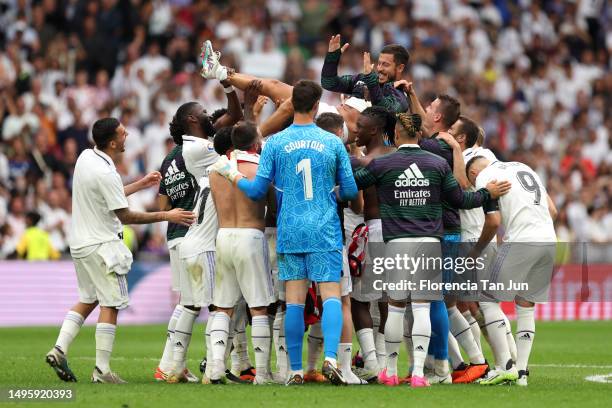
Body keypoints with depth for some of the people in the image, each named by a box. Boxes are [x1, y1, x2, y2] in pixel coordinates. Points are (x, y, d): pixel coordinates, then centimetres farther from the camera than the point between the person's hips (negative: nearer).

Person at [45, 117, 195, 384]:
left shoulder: (85, 158, 7)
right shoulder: (106, 173, -22)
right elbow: (125, 216, -17)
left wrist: (140, 185, 23)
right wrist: (166, 216, -13)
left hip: (80, 244, 9)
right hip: (101, 246, -9)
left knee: (88, 300, 20)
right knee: (110, 305, -3)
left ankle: (59, 349, 9)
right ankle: (102, 370, -5)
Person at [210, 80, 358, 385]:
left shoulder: (275, 143, -1)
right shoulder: (332, 143, 1)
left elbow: (257, 190, 0)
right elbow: (350, 191, 4)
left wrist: (231, 174, 16)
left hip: (289, 232, 1)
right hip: (325, 233, -1)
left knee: (294, 300, 3)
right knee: (331, 294, -3)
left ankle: (296, 371, 3)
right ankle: (330, 358, -23)